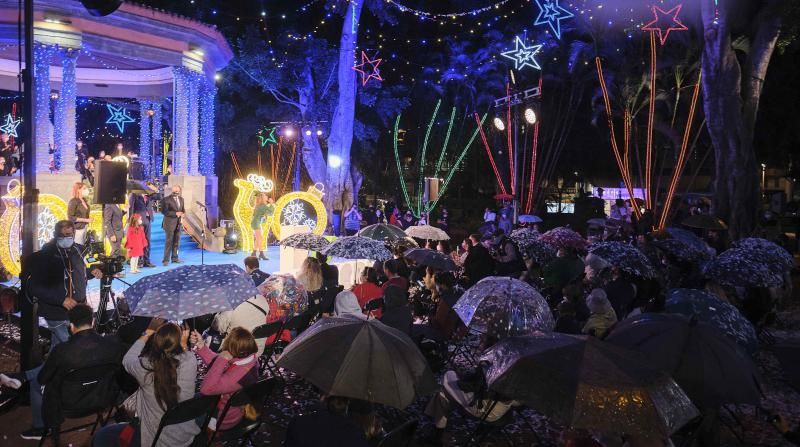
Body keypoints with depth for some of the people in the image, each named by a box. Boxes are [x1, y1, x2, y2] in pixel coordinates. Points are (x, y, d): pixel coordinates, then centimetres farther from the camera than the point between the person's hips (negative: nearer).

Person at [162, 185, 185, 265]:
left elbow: (183, 209, 20)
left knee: (176, 241, 10)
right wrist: (175, 213, -20)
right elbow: (164, 211, -15)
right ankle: (166, 260, -2)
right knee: (169, 241, -7)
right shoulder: (166, 199, -9)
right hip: (169, 223, -6)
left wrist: (182, 213, -4)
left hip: (178, 223, 6)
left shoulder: (181, 199, 11)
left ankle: (175, 258, 19)